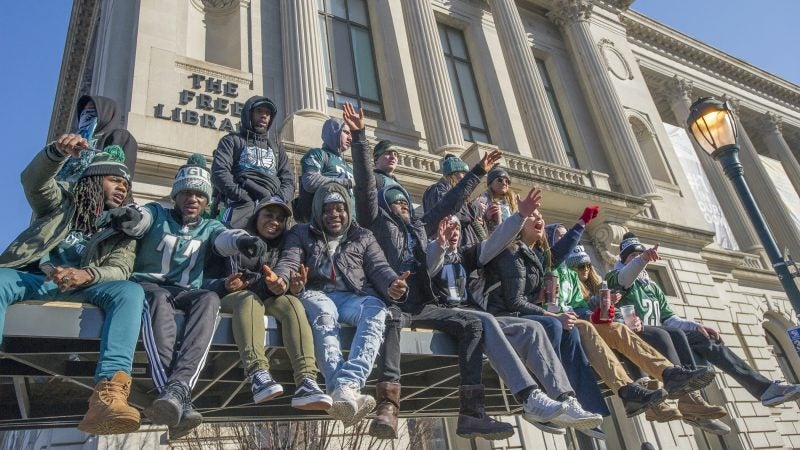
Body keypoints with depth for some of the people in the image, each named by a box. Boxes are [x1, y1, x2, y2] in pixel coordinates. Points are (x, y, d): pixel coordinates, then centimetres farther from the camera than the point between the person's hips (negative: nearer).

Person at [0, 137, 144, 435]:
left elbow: (120, 270, 1)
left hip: (79, 288, 1)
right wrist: (58, 152, -24)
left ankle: (108, 395, -52)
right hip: (34, 279, 0)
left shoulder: (122, 229, 20)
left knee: (130, 291, -30)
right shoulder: (63, 202, 20)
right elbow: (34, 180, -2)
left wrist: (85, 275, -23)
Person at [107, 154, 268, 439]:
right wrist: (129, 216, -38)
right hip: (147, 286, -2)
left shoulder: (209, 228, 19)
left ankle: (177, 388, -52)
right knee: (158, 299, -37)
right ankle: (179, 403, -55)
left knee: (210, 298, -32)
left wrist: (242, 240, -31)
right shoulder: (157, 215, 14)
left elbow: (225, 238, -5)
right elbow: (139, 220, -11)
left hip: (186, 292, 2)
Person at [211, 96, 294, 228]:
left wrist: (280, 199, -2)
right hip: (242, 205, -3)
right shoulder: (232, 141, 20)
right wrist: (241, 195, -11)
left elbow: (288, 180, 21)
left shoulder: (277, 150, 33)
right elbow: (219, 171, 4)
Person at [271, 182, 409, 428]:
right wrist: (281, 279, -22)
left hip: (355, 297, 1)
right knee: (323, 313, -38)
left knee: (376, 310, -35)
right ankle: (343, 391, -54)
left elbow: (379, 268, 8)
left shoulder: (364, 237, 22)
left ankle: (347, 387, -53)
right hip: (316, 294, -1)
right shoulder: (302, 233, 20)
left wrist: (392, 284, -18)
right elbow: (288, 262, 5)